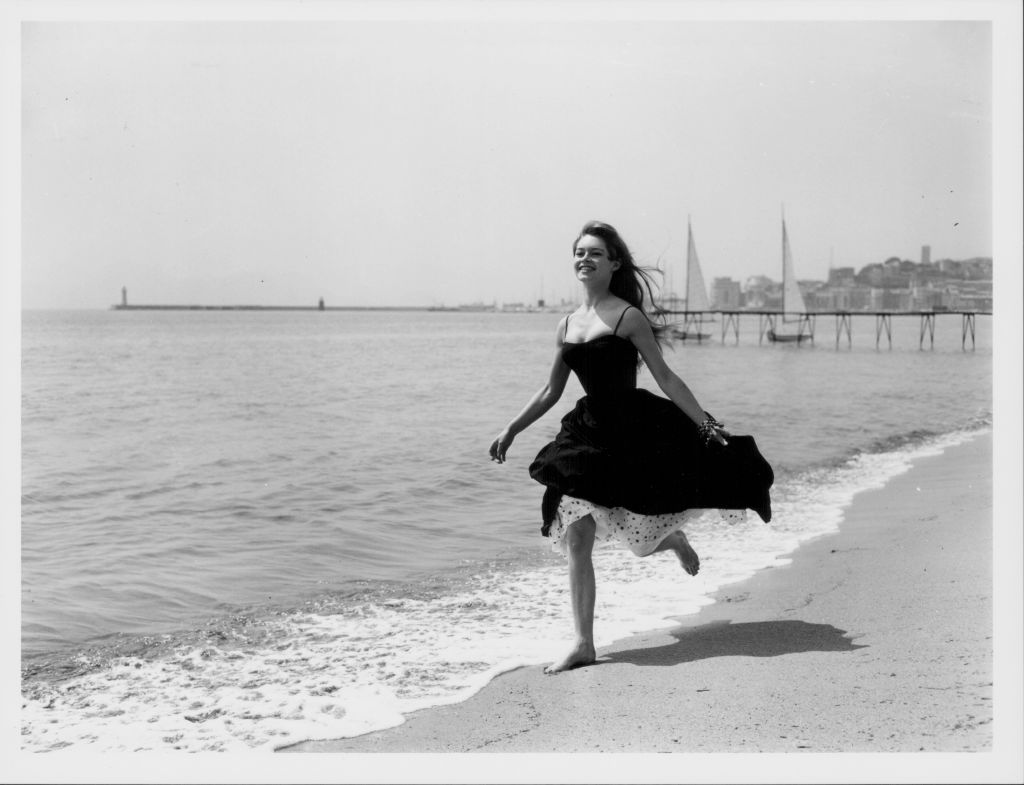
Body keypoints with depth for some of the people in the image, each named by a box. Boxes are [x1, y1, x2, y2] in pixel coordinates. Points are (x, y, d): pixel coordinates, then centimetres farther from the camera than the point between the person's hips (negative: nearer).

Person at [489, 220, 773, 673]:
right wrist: (511, 430, 16)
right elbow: (550, 392, 18)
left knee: (642, 534, 4)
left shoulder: (628, 316, -7)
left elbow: (664, 378, -6)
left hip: (636, 431, -5)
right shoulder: (567, 326, 10)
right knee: (575, 539, -4)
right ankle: (583, 645, 3)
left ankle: (674, 539, 44)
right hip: (588, 434, 5)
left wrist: (707, 425, -10)